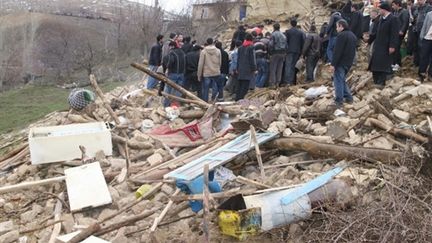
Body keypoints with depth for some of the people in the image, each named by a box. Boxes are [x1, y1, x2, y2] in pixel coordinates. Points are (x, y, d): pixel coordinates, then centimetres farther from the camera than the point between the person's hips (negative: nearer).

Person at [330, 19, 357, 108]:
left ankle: (339, 101, -5)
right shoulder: (353, 36, 15)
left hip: (341, 62, -9)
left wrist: (333, 64, -19)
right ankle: (348, 97, 21)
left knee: (338, 80, -5)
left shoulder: (341, 35, -15)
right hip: (349, 62, 9)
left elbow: (337, 51, -21)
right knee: (342, 79, 20)